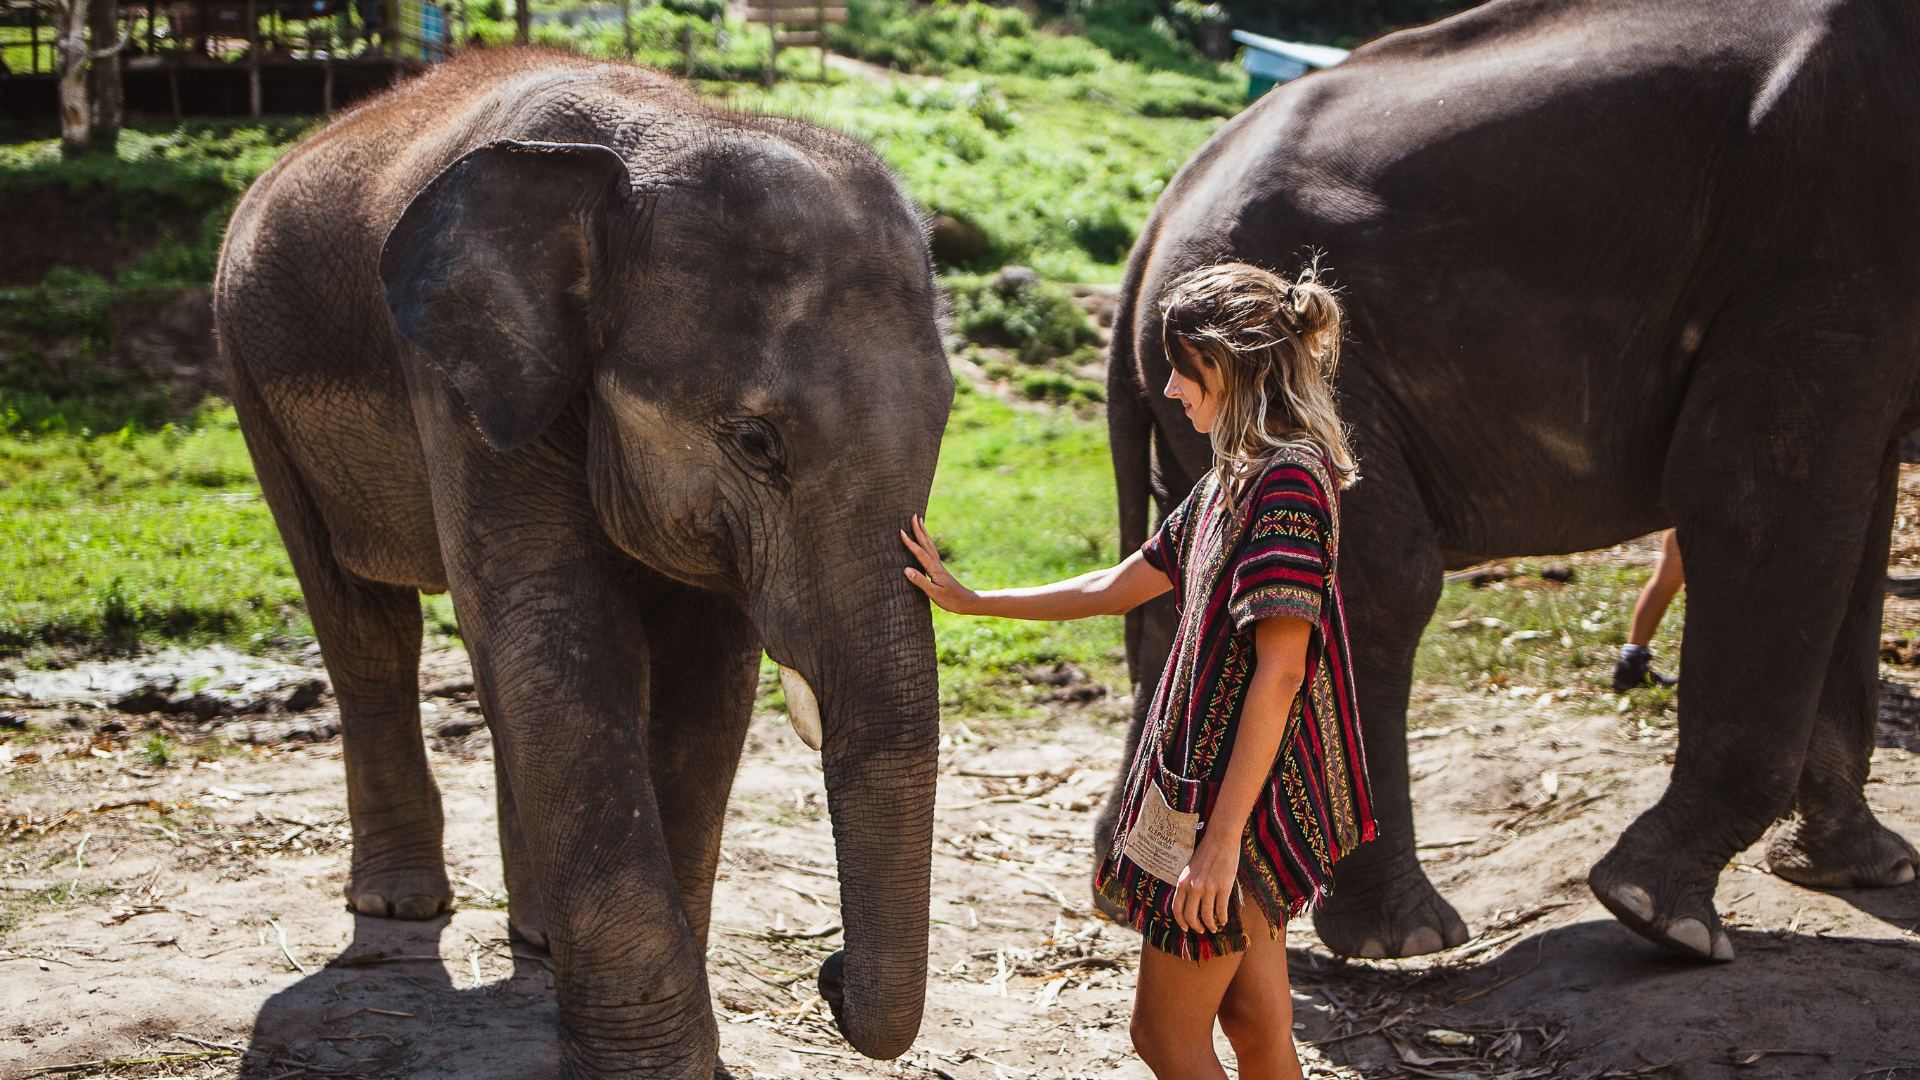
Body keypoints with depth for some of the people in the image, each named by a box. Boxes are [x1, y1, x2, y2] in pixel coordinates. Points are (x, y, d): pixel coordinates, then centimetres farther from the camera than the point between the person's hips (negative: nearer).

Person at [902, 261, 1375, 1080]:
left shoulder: (1288, 482, -18)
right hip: (1215, 787, 9)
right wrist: (967, 601, 21)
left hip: (1245, 798, -9)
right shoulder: (1233, 478, 13)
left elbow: (1278, 673, -24)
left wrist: (1222, 836, -25)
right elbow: (1116, 589, 21)